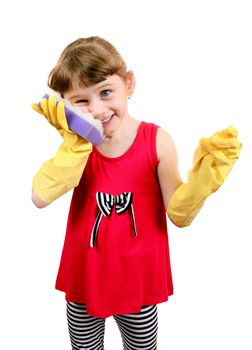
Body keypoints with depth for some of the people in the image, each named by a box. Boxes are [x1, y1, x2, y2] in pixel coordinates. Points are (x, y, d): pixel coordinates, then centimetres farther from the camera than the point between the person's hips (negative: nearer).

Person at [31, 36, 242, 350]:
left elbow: (180, 215, -13)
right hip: (84, 277, 2)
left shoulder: (156, 141, -16)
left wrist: (203, 176, -28)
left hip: (138, 278, -1)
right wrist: (75, 144, -29)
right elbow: (40, 198, -25)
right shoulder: (76, 145, -10)